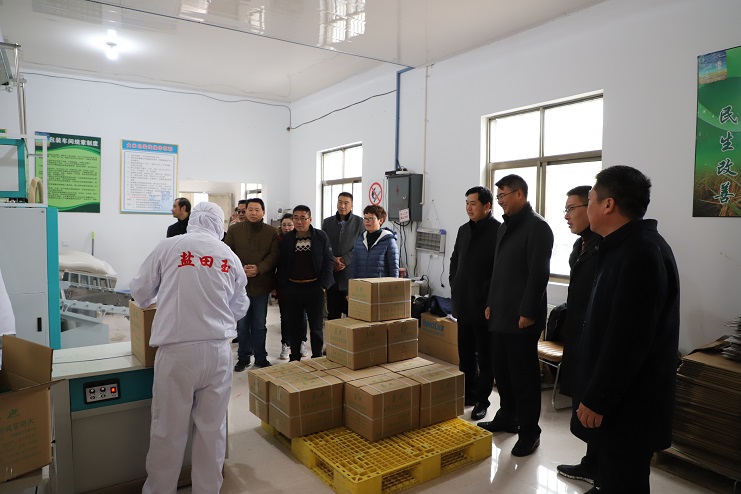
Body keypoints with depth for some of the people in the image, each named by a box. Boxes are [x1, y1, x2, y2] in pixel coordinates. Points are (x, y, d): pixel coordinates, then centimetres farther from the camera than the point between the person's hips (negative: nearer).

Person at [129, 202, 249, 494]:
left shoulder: (168, 247, -1)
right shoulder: (230, 257, 6)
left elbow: (140, 293, 9)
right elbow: (240, 309, 13)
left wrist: (158, 301, 31)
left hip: (177, 351, -2)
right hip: (218, 350, 2)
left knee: (168, 430, 11)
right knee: (212, 428, 13)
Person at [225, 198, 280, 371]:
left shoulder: (271, 232, 1)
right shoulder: (234, 229, 2)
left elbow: (274, 255, -5)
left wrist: (259, 268, -20)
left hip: (261, 284, 0)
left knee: (260, 324, 11)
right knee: (242, 324, 10)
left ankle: (261, 357, 24)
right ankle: (243, 357, 23)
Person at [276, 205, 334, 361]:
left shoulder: (321, 237, -2)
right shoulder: (286, 239, 3)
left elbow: (329, 261, -1)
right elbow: (281, 265, 6)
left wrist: (323, 285, -7)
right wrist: (282, 288, 0)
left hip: (314, 288, -2)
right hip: (292, 288, 2)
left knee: (316, 327, 7)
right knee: (294, 326, 13)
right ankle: (294, 358, 26)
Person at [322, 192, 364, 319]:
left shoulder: (359, 222, 2)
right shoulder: (327, 222, 11)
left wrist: (345, 260, -12)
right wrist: (332, 260, -9)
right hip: (331, 273, 3)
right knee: (332, 312, 10)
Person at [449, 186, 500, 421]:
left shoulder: (498, 231, -12)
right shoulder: (463, 230, 11)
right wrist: (455, 289, 10)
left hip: (484, 306, -7)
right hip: (463, 304, 7)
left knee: (485, 357, 8)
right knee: (465, 354, 16)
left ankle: (481, 400, 20)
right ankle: (468, 393, 31)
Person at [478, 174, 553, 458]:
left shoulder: (537, 227, -12)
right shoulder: (505, 226, 15)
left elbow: (539, 273, -18)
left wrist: (527, 312, -19)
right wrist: (491, 304, 16)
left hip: (521, 317, -8)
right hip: (500, 315, 8)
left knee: (523, 375, 2)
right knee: (501, 370, 16)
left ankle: (529, 431, 16)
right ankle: (507, 418, 32)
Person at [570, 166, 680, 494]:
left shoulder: (639, 254, -24)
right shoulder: (632, 246, 10)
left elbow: (627, 340, -27)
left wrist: (596, 399, -20)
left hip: (627, 404, -10)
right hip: (621, 396, 10)